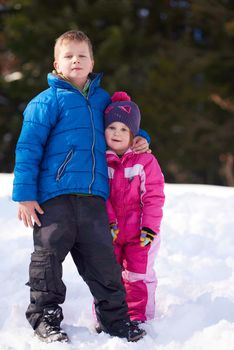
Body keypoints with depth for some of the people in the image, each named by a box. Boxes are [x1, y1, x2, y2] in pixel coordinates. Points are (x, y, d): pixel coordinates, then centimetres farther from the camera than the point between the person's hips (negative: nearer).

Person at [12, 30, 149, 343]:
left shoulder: (102, 99, 16)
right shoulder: (48, 101, -1)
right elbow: (28, 148, -4)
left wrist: (139, 140, 15)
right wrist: (25, 195, -10)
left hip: (93, 197, 4)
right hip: (54, 196, -4)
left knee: (103, 259, 6)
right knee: (49, 254, 1)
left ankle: (115, 318, 16)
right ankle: (44, 317, 14)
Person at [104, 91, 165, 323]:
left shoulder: (145, 161, -7)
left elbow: (153, 197, -8)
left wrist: (149, 227, -12)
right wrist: (108, 222, -12)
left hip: (139, 233, -2)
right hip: (109, 232, 2)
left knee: (139, 276, 5)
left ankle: (138, 318, 16)